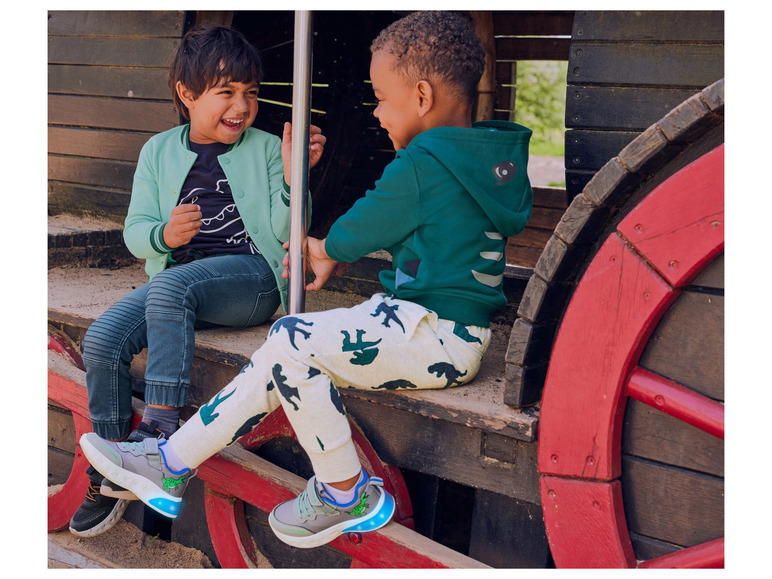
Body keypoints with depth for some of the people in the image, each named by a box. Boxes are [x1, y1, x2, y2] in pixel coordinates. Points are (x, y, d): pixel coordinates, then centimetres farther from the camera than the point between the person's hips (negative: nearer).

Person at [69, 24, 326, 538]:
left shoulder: (264, 149, 7)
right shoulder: (159, 152, 14)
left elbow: (283, 231, -1)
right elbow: (136, 231, 8)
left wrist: (294, 177, -19)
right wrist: (164, 235, -15)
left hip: (250, 275, -4)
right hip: (178, 279, 4)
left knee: (169, 287, -35)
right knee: (102, 339, -18)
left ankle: (162, 420, -29)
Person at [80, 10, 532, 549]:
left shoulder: (419, 165, -18)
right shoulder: (480, 156, 13)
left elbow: (359, 229, -5)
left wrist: (327, 249, 17)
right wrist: (335, 256, 22)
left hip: (439, 337, -10)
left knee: (293, 340, -19)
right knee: (283, 358, 4)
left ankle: (348, 494, -5)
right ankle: (171, 464, 10)